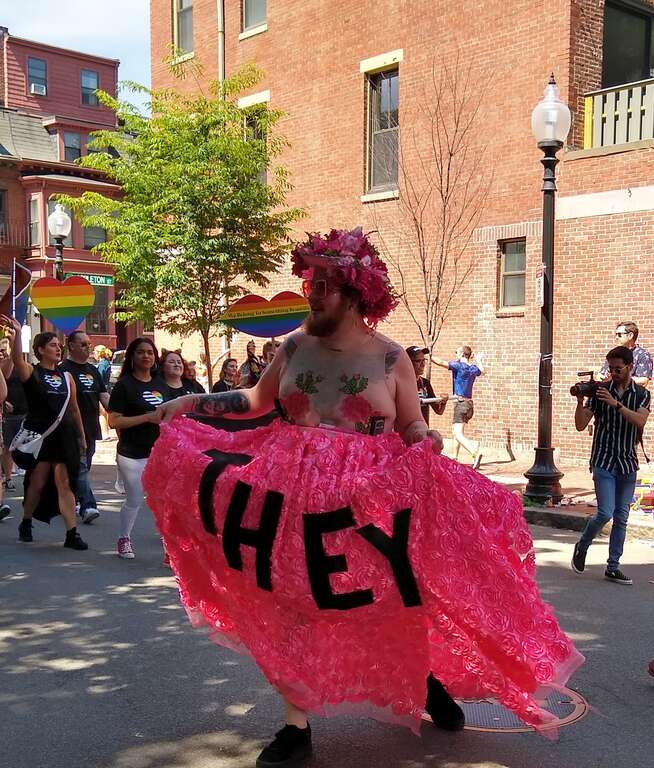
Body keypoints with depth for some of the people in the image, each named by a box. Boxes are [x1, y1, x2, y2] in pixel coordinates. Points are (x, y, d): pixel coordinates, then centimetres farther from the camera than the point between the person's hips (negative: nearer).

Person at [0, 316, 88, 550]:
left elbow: (74, 409, 18)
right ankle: (25, 524, 28)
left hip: (64, 435, 3)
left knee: (65, 483, -1)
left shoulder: (66, 377, 12)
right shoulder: (31, 372, -1)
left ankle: (72, 533, -3)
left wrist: (82, 437, 18)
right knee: (38, 483, 4)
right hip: (38, 434, -3)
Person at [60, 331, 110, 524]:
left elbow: (104, 396, 15)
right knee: (80, 467, -14)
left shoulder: (93, 370, 17)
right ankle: (88, 506, -21)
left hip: (91, 428, 7)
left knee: (82, 468, 13)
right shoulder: (64, 369, -5)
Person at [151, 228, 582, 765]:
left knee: (392, 601, 8)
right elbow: (256, 401, 16)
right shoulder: (294, 348, 4)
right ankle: (298, 725, 18)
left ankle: (428, 681, 38)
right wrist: (195, 403, 7)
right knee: (295, 604, 4)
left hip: (371, 502, -2)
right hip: (298, 497, 2)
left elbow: (413, 427, 3)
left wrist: (426, 441, -20)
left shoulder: (391, 358, -3)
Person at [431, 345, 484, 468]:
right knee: (455, 430, 24)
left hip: (460, 403, -8)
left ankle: (475, 453, -38)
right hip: (469, 403, 8)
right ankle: (455, 457, 29)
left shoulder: (458, 365, -9)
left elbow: (441, 362, -20)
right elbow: (482, 371, 36)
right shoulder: (474, 368, 12)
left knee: (458, 434, -18)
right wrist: (478, 361, 53)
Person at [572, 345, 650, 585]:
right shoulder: (599, 391, -1)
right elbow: (581, 425, -4)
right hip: (603, 460, -3)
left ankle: (613, 567, 15)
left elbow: (640, 421, -15)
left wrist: (616, 404, -25)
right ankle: (582, 547, 14)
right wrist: (580, 401, -19)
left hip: (628, 463, 3)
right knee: (605, 512, -12)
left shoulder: (641, 394, 4)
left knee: (621, 517, 6)